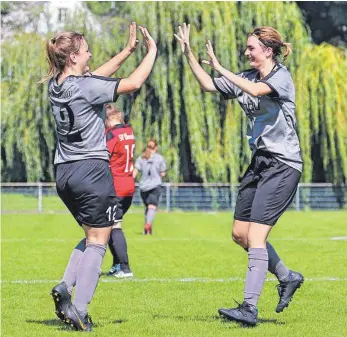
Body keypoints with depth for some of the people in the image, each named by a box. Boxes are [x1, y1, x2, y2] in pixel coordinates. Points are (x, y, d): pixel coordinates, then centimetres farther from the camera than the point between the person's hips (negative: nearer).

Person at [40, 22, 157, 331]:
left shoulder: (56, 85, 8)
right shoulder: (84, 87, -15)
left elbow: (96, 76, 23)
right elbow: (134, 83, -13)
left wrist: (128, 50, 22)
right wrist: (152, 50, 0)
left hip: (65, 172, 8)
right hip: (92, 170, -8)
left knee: (93, 236, 21)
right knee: (98, 242, -1)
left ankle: (66, 287, 1)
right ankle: (79, 310, -9)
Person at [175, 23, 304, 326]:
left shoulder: (281, 76, -13)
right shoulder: (247, 77, 10)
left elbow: (255, 90, -32)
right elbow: (208, 85, 10)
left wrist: (220, 67, -29)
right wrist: (188, 52, 1)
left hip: (283, 165, -9)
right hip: (260, 162, 9)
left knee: (255, 235, -15)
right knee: (240, 234, 10)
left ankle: (249, 309, -15)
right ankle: (287, 278, 28)